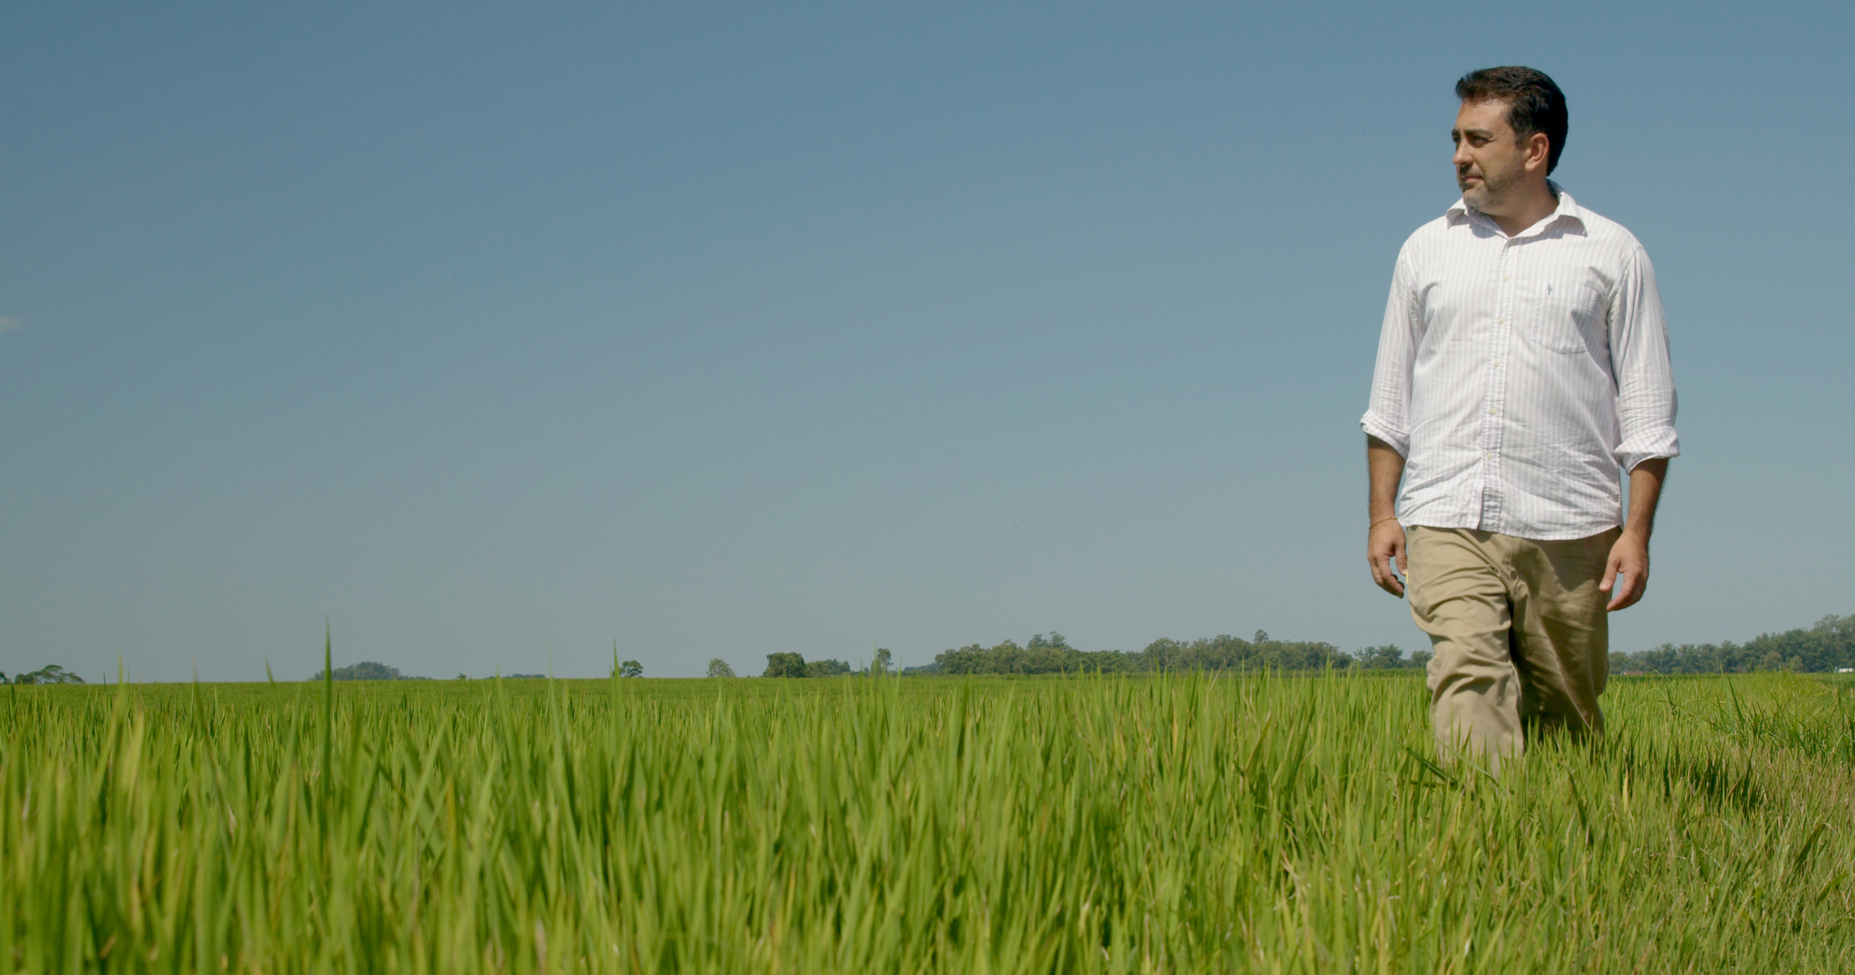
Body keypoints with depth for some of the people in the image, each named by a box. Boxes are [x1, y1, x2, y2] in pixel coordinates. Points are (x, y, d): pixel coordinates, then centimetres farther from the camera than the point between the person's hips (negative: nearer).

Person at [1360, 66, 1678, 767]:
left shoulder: (1612, 255, 7)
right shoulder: (1426, 249, 15)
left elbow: (1647, 411, 6)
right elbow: (1390, 399, 18)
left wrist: (1637, 532, -3)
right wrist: (1382, 512, 10)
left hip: (1568, 526, -1)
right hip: (1448, 522, 1)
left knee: (1564, 710, 3)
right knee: (1466, 672, -17)